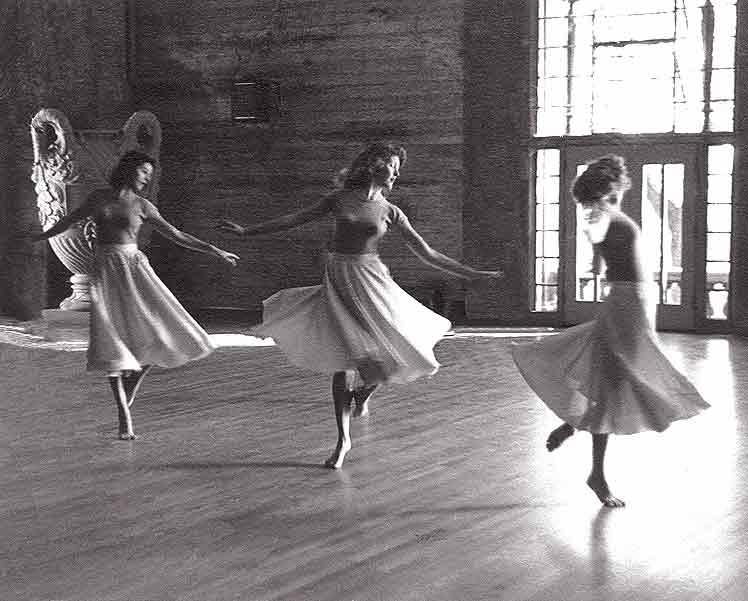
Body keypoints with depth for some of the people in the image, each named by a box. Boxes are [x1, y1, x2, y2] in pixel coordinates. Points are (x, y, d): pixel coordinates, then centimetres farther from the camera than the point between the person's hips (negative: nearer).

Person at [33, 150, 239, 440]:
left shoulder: (142, 206, 7)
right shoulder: (99, 198, 8)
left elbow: (177, 236, 11)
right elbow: (69, 220, 22)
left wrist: (214, 251, 8)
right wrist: (36, 238, 33)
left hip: (134, 269, 1)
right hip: (105, 272, -1)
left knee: (158, 334, -10)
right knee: (111, 342, -7)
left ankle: (132, 385, 18)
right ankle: (124, 415, -2)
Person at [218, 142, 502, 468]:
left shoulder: (389, 212, 7)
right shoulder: (340, 199, 5)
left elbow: (427, 254, 9)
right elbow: (295, 219, 9)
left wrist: (471, 274, 6)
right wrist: (246, 231, 8)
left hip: (371, 282, 1)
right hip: (338, 282, -1)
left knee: (384, 353, -9)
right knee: (341, 361, -5)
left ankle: (363, 391, 29)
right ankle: (343, 438, 6)